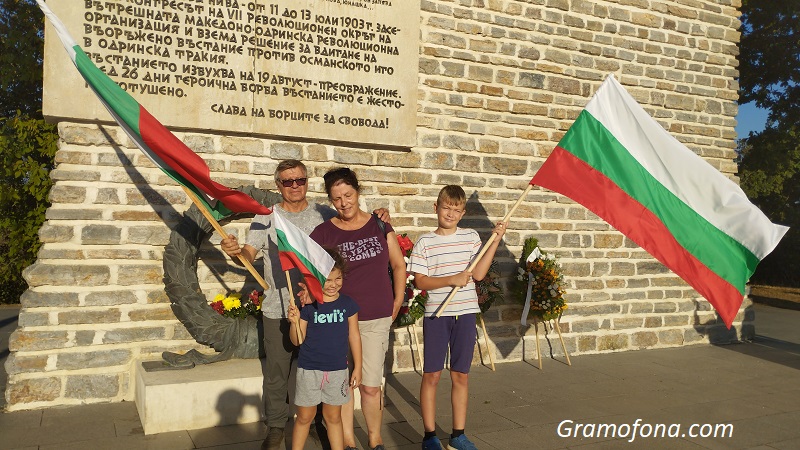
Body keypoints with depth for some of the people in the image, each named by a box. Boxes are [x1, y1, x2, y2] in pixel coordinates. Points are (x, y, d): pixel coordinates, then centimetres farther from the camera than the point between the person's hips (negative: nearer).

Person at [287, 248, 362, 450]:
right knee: (305, 417, 11)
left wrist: (357, 367, 6)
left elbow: (354, 335, 4)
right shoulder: (308, 305, -9)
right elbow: (298, 340, -6)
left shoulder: (348, 304, -3)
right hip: (309, 369, -1)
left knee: (333, 417, 14)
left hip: (337, 370, 1)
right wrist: (294, 321, -25)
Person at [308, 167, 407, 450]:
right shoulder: (323, 233, -2)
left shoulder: (379, 225, 2)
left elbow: (399, 265, 11)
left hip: (376, 320, 0)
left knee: (370, 386, 1)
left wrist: (397, 303, 7)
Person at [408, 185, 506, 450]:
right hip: (436, 314, -2)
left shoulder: (471, 237, 5)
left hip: (466, 313, 2)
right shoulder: (425, 242, -1)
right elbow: (420, 281, -5)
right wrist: (451, 280, -17)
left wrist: (495, 241, -8)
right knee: (432, 375, 4)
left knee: (460, 375, 10)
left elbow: (478, 273, -3)